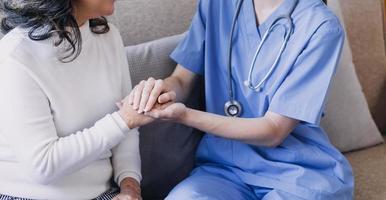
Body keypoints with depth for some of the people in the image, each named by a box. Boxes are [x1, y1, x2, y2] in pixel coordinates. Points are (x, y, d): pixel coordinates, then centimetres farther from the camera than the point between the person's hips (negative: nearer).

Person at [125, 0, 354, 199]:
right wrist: (163, 89, -16)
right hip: (226, 166, 3)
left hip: (303, 172, -2)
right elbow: (182, 79, 9)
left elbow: (274, 131, -13)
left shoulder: (321, 26, -12)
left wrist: (185, 115, -24)